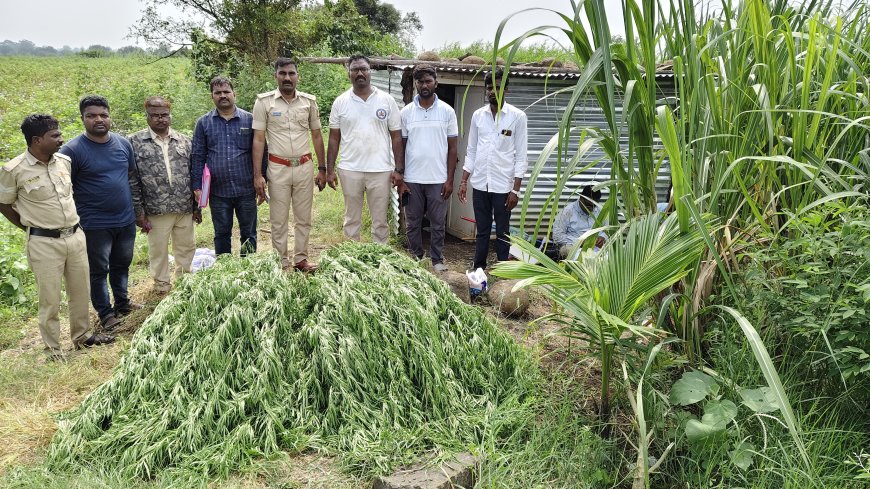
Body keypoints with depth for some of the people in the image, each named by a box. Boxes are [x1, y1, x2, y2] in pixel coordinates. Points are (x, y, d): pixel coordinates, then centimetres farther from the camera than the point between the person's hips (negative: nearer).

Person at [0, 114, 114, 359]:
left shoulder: (64, 161, 3)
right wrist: (32, 228, 4)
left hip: (75, 236, 5)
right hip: (44, 243, -5)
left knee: (81, 291, 15)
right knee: (50, 299, 4)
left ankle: (82, 335, 33)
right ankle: (53, 348, 20)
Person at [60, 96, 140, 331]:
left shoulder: (123, 143, 4)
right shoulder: (73, 150, -12)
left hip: (126, 221, 5)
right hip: (95, 225, -5)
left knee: (122, 265, 19)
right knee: (99, 270, 7)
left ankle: (122, 303, 36)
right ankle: (105, 314, 20)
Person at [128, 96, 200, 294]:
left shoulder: (184, 141, 7)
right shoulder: (135, 142, -2)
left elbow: (194, 175, 10)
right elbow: (132, 181, -3)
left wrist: (197, 206, 8)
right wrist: (138, 212, -6)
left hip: (185, 209, 3)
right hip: (156, 210, -3)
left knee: (186, 247, 14)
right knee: (158, 250, 9)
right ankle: (161, 284, 27)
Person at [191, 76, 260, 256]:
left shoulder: (249, 119, 4)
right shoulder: (203, 123, 6)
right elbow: (197, 156, 6)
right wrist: (197, 187, -1)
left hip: (246, 189, 0)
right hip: (218, 192, 1)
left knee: (249, 234, 9)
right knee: (222, 234, 11)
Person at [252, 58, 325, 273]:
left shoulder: (309, 101, 3)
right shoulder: (264, 102, -3)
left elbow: (316, 136, 10)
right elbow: (258, 140, -4)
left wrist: (322, 168, 8)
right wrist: (257, 175, -9)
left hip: (304, 167, 2)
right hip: (278, 168, -2)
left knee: (303, 218, 10)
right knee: (279, 220, 6)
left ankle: (301, 259, 22)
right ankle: (282, 263, 16)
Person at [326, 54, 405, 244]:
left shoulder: (387, 100, 1)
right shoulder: (340, 102, 4)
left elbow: (396, 137, 1)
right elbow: (334, 138, 7)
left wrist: (399, 170, -4)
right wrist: (329, 171, 2)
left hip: (381, 170, -1)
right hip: (350, 170, 1)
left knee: (380, 221, 6)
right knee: (352, 219, 11)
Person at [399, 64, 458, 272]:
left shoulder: (447, 111, 1)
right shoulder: (406, 112, 4)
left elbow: (452, 148, 2)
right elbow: (401, 146, 7)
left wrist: (450, 179, -3)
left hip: (438, 179, -1)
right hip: (412, 179, 1)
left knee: (438, 223, 7)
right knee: (413, 222, 10)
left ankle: (437, 259, 21)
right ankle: (415, 258, 23)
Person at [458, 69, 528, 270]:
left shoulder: (517, 116, -5)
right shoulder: (478, 115, 6)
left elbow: (520, 156, -5)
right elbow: (471, 151, 12)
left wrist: (515, 189, -10)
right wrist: (464, 181, 5)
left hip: (503, 185, -3)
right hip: (480, 184, 3)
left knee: (502, 233, 6)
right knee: (482, 231, 13)